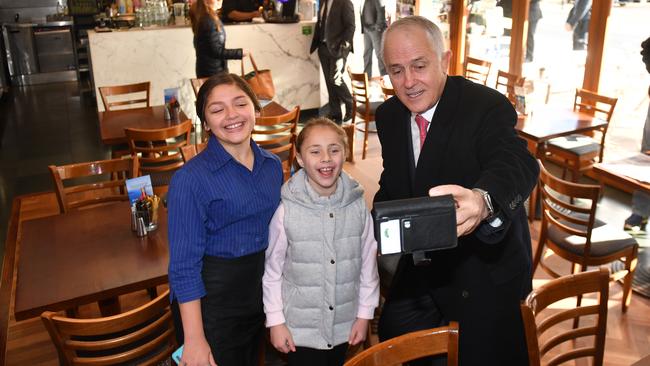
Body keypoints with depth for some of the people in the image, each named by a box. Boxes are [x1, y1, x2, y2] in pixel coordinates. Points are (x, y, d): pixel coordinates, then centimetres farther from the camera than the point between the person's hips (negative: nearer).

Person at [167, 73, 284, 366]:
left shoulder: (273, 165, 0)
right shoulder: (190, 179, -18)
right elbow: (184, 266, -16)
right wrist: (194, 339, -16)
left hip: (260, 296, 6)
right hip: (211, 304, -6)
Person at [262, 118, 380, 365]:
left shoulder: (357, 206, -11)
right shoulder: (287, 211, -17)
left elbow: (368, 263, -1)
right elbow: (272, 270, -7)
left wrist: (364, 314, 3)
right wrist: (275, 321, -4)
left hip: (344, 325, 3)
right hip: (300, 328, -2)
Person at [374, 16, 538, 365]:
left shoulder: (487, 106, -22)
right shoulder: (388, 116, -2)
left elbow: (517, 164, -40)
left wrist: (482, 199, -63)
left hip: (484, 268, -5)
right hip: (421, 265, 6)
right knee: (392, 337, 20)